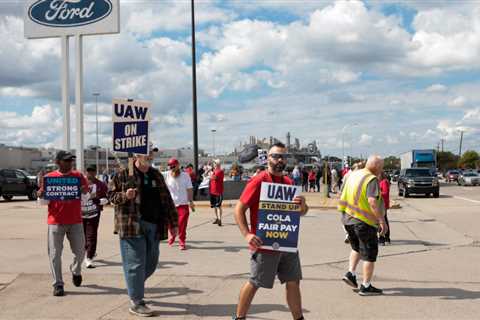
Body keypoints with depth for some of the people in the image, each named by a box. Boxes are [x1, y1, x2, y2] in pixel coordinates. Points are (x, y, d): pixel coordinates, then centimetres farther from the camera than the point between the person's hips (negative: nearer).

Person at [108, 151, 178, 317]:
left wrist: (173, 222, 14)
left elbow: (167, 200, 16)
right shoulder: (123, 174, -2)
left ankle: (134, 288, 37)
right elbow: (111, 194, 2)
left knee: (151, 263, 12)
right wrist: (125, 196, -18)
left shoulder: (156, 175, 14)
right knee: (135, 264, -3)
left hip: (154, 226, 6)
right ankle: (136, 303, 7)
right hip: (132, 225, -6)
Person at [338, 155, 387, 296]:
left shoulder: (353, 175, 9)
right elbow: (372, 201, -28)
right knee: (370, 253, 5)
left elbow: (345, 195, 16)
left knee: (357, 247, 28)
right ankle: (366, 287, 10)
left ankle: (351, 273, 17)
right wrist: (382, 220, -27)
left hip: (347, 217, 8)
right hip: (363, 221, -8)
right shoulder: (372, 179, -16)